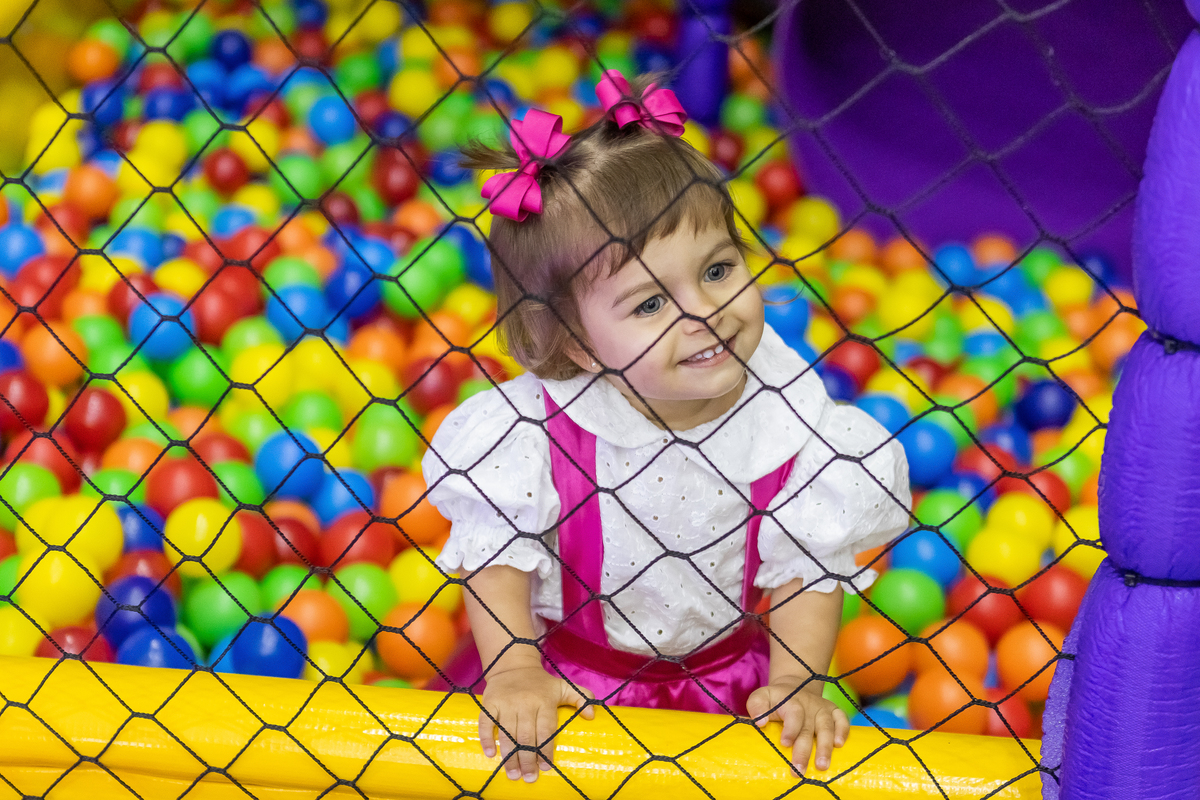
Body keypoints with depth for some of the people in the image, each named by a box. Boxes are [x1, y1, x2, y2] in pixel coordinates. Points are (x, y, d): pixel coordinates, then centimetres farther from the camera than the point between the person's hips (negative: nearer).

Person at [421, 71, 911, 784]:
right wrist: (514, 670, -17)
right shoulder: (539, 423, -23)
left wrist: (797, 685, -13)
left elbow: (808, 567, -7)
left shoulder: (791, 423, -19)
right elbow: (499, 550, -10)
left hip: (720, 676, 1)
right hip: (563, 666, -1)